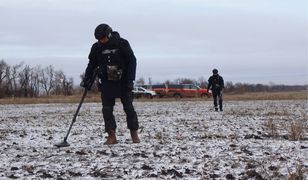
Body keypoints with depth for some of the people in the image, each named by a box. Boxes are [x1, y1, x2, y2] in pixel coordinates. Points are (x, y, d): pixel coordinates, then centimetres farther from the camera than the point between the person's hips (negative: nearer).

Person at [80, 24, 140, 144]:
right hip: (106, 83, 3)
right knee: (107, 109, -3)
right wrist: (86, 79, 1)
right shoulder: (96, 47, 2)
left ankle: (134, 134, 9)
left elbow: (132, 61, -5)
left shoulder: (122, 44, -8)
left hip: (122, 82, -3)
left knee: (129, 108, -1)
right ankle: (112, 136, 1)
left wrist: (130, 80, -11)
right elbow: (92, 64, 12)